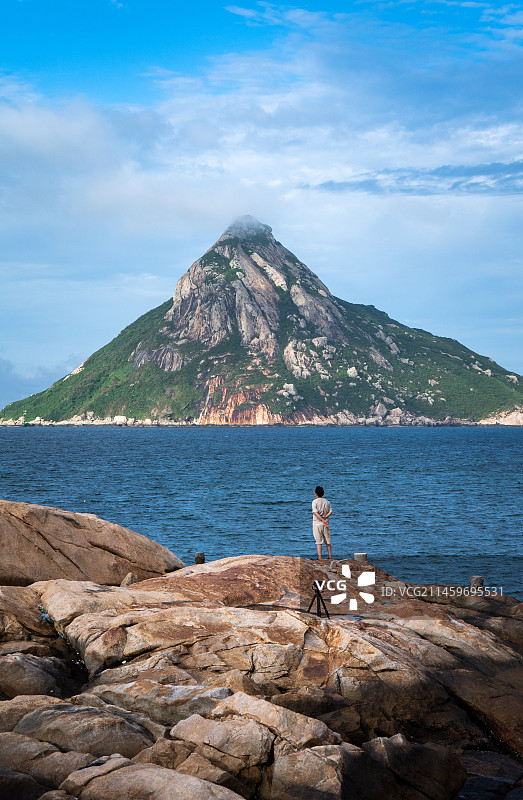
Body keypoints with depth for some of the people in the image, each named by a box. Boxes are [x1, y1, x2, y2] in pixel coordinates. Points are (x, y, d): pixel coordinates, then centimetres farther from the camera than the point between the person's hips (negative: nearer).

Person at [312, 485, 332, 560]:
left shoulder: (315, 502, -8)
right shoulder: (327, 501, 6)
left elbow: (315, 512, -16)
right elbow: (330, 511, 1)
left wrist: (322, 520, -18)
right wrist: (325, 517, -10)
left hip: (317, 523, -4)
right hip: (325, 524, 4)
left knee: (318, 541, -1)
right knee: (327, 541, 12)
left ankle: (319, 557, -5)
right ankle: (330, 556, 15)